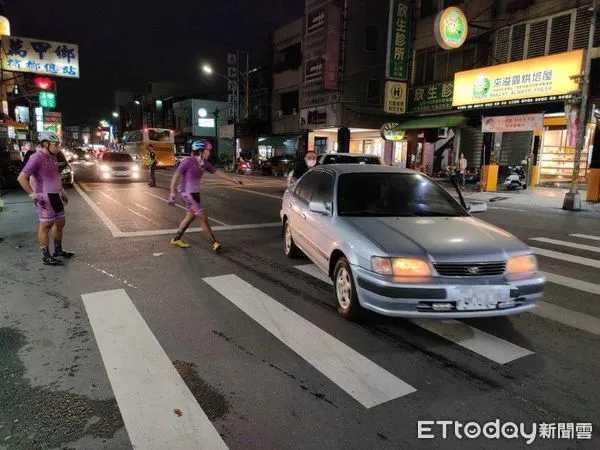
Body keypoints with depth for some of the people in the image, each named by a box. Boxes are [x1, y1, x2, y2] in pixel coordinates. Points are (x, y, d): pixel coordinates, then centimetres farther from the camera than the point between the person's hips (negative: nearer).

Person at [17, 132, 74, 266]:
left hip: (56, 196, 9)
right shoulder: (37, 158, -14)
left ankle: (58, 251, 30)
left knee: (60, 222, 15)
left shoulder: (52, 157, 13)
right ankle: (46, 257, 4)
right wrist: (33, 195, -20)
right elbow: (22, 178, -19)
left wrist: (62, 191, 21)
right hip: (45, 198, -9)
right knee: (46, 225, -3)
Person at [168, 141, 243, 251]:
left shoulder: (204, 163, 4)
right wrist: (172, 194, -18)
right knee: (203, 217, -8)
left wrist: (233, 180, 3)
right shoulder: (188, 161, -18)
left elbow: (217, 172, 8)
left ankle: (176, 239, 32)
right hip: (187, 193, -9)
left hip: (195, 192, 9)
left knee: (190, 217, 18)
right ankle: (214, 243, -2)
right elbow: (176, 176, -16)